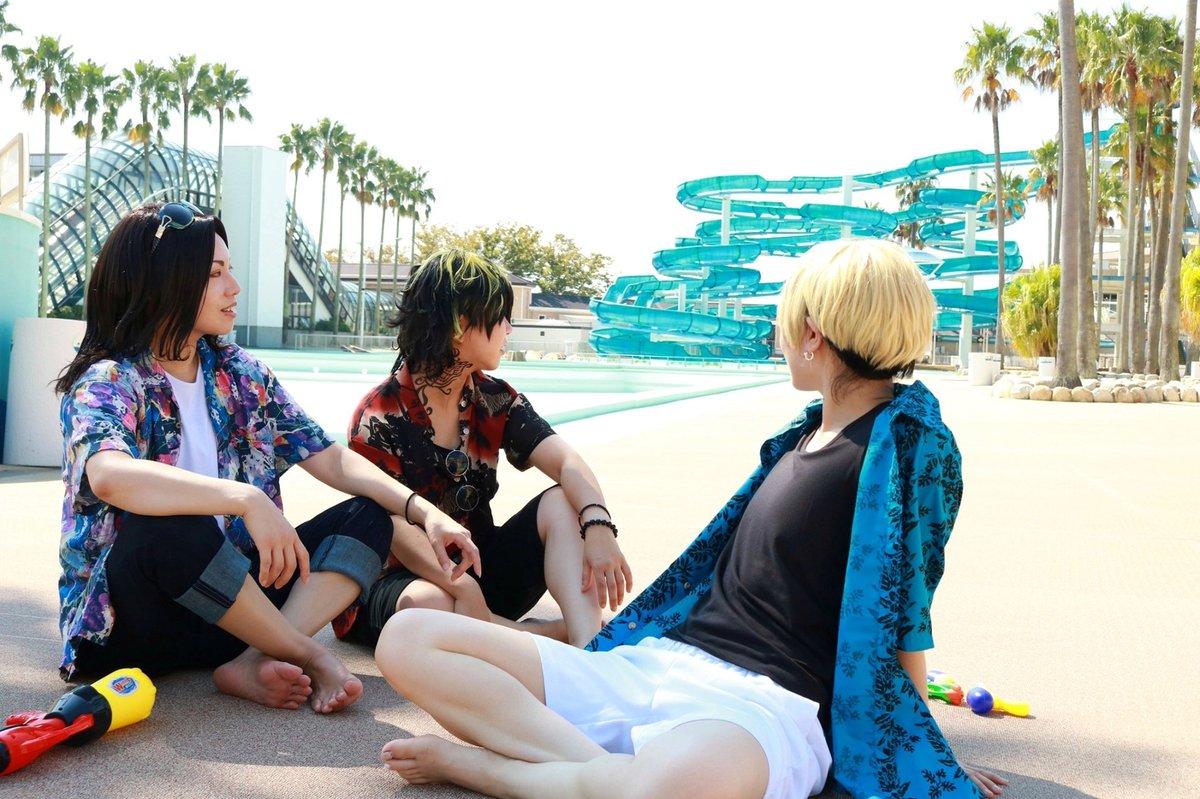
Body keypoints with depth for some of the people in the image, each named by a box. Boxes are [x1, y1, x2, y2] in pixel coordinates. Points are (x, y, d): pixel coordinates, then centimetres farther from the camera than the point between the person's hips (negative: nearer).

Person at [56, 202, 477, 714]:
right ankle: (313, 657, -18)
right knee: (170, 528, -37)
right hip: (129, 622, -6)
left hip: (225, 602, 7)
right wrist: (247, 500, -45)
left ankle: (258, 661, -26)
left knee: (367, 517, -5)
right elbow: (110, 476, -36)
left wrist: (423, 511, -11)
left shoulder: (241, 373, 6)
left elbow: (332, 459, 3)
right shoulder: (106, 382, -13)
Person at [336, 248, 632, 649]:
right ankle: (567, 634, -23)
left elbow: (567, 463, -11)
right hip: (406, 579, -5)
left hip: (482, 569, 5)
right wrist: (464, 588, -38)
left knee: (563, 502, -18)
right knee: (426, 605, -39)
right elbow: (395, 527, -21)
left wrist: (598, 525, -33)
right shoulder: (379, 415, -12)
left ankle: (589, 646, -36)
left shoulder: (495, 400, 3)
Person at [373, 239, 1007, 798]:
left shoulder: (911, 443, -4)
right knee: (408, 639, -5)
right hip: (653, 664, 8)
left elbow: (900, 616, -2)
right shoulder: (807, 432, 19)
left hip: (764, 705, -8)